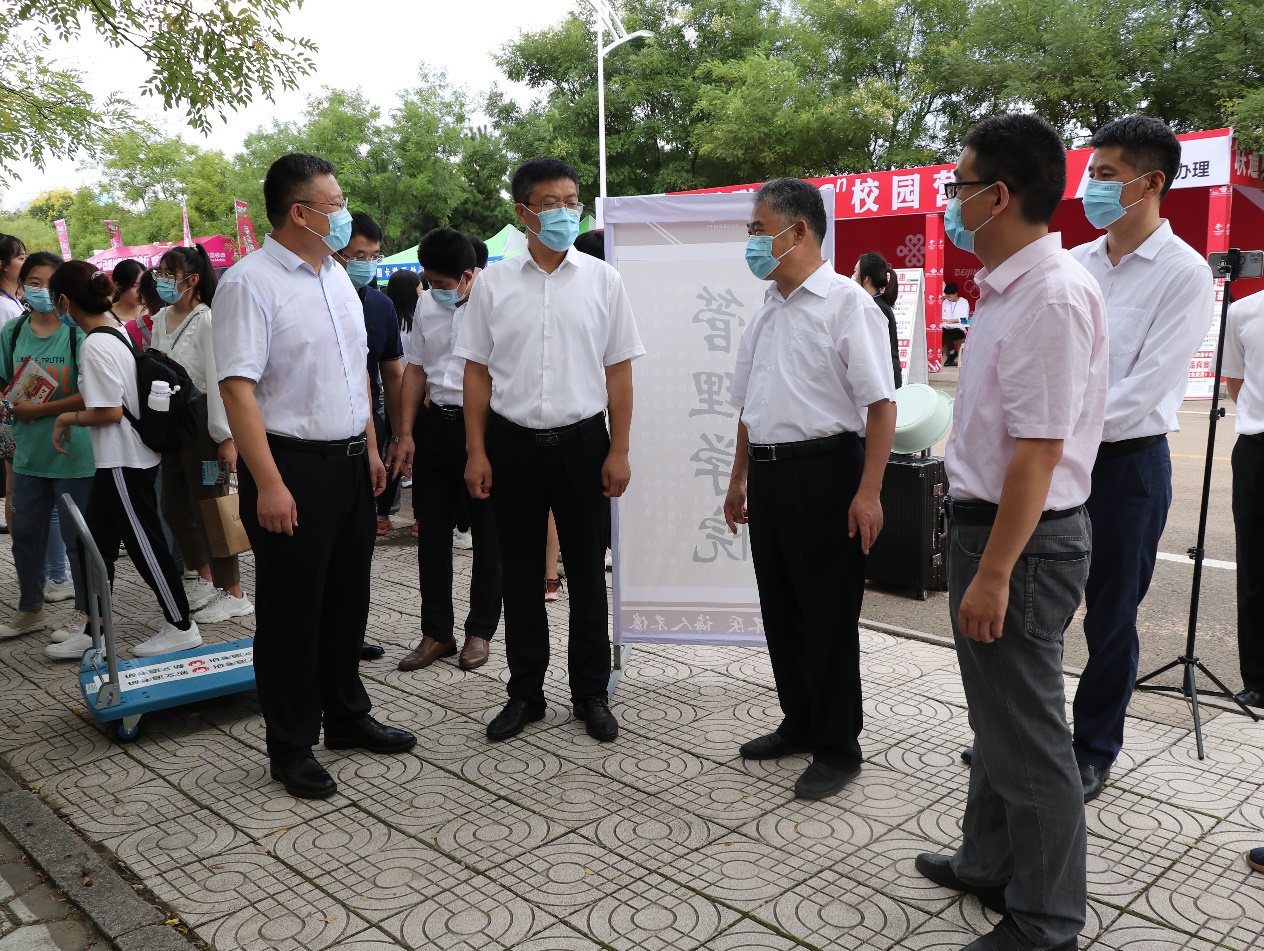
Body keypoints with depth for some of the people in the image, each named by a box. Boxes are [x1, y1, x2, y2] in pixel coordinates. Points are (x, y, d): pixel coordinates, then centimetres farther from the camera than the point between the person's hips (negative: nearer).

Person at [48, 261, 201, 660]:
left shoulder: (95, 346, -20)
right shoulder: (116, 329, 8)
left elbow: (110, 411, -21)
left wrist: (68, 418, -6)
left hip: (123, 461, -10)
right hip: (121, 458, 10)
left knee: (144, 543, 1)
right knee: (96, 543, 15)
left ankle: (181, 627, 13)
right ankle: (95, 631, 25)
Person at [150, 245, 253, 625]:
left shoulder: (207, 322, -14)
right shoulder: (160, 319, 10)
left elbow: (219, 381, -17)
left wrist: (226, 437, -19)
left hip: (201, 419, -8)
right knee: (174, 505, 14)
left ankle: (234, 593, 8)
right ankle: (204, 578, 31)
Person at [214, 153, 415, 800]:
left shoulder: (337, 275, 12)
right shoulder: (250, 282, -13)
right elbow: (238, 387, -19)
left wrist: (370, 449, 16)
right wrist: (269, 484, -24)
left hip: (350, 461, 8)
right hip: (292, 466, -8)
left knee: (347, 600, 18)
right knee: (291, 612, 4)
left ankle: (347, 717, 35)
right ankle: (290, 747, 19)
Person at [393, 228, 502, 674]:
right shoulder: (426, 305, 7)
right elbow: (416, 369, 13)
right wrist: (406, 433, 8)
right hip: (434, 424, 6)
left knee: (487, 534, 7)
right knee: (431, 532, 10)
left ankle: (480, 631, 23)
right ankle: (437, 633, 24)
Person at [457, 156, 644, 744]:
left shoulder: (603, 281, 2)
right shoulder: (493, 284, 3)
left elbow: (619, 370, 2)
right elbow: (477, 371, 4)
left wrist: (619, 450, -4)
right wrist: (476, 452, -2)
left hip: (582, 440, 0)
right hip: (513, 442, 1)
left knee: (587, 572, 8)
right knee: (520, 573, 10)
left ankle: (591, 693, 23)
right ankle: (525, 692, 24)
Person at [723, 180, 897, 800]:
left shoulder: (846, 303, -9)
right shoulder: (765, 312, 15)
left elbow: (882, 404, -15)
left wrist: (868, 492, -21)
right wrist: (740, 480, 21)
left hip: (824, 470, -8)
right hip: (768, 473, 8)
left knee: (829, 615, 1)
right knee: (779, 609, 15)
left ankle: (837, 748, 16)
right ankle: (799, 724, 32)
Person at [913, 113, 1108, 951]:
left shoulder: (1053, 295, -21)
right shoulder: (1008, 287, 9)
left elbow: (1039, 450, -25)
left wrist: (993, 573, -23)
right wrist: (976, 556, 17)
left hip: (1024, 537, -10)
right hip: (987, 520, 10)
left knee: (1026, 732, 5)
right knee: (997, 715, 22)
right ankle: (992, 866, 42)